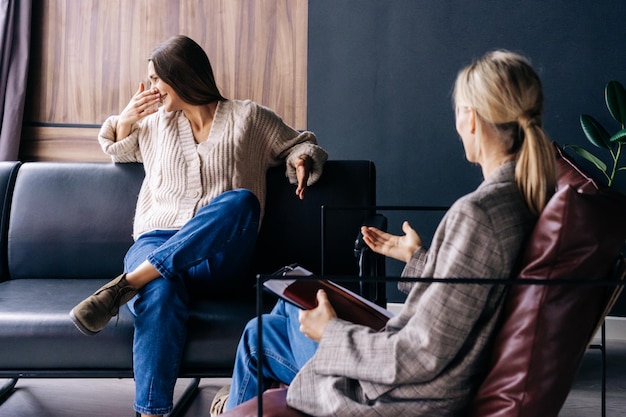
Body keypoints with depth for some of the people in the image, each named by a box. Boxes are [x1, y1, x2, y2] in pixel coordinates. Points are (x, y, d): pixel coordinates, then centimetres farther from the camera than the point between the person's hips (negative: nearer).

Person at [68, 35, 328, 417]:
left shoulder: (249, 117, 14)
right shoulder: (156, 123, 24)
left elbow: (300, 143, 21)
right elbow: (119, 149, 41)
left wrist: (302, 161, -4)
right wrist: (125, 119, 18)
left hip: (220, 253, -1)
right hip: (157, 242, 2)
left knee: (242, 200, -37)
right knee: (160, 294, -37)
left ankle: (124, 285, -42)